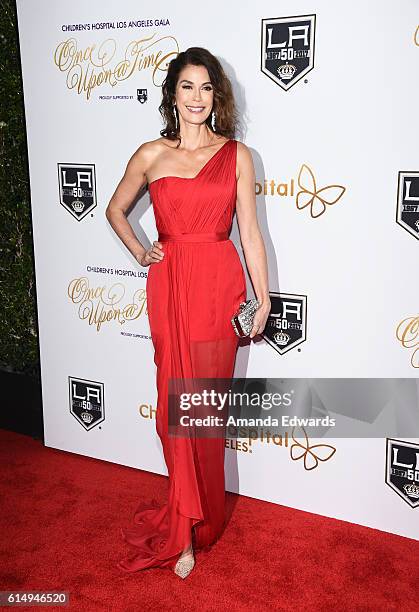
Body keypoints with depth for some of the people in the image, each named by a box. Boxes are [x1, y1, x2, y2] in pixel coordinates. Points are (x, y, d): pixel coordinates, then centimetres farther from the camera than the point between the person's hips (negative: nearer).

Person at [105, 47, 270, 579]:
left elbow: (250, 231, 3)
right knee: (176, 404, 4)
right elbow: (115, 209, 21)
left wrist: (263, 298, 2)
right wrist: (138, 251, 6)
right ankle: (191, 524, 20)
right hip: (169, 285, 1)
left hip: (219, 285, -1)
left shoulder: (236, 155, 3)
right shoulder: (151, 155, 6)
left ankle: (188, 524, 24)